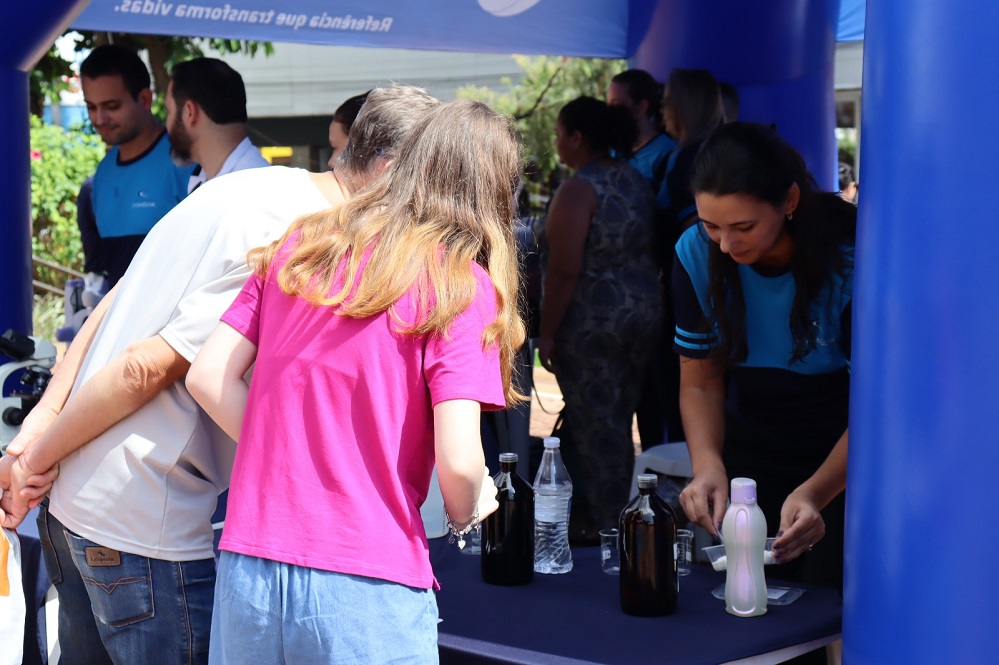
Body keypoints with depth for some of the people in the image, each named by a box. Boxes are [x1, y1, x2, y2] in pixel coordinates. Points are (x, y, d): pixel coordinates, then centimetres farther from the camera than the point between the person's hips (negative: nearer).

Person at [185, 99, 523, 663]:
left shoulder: (299, 247, 8)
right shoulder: (462, 284, -7)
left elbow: (209, 376, 5)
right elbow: (457, 460, -14)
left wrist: (288, 459, 11)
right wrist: (466, 513, 6)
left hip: (248, 568, 5)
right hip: (368, 590, -5)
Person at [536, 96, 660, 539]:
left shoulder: (577, 190, -16)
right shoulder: (636, 181, 8)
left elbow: (564, 271, -20)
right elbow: (648, 248, 12)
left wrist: (547, 332, -14)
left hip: (592, 320, -8)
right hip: (643, 313, 8)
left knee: (593, 423, 2)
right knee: (619, 418, 16)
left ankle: (598, 524, 10)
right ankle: (616, 508, 27)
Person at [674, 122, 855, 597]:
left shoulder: (851, 254, -23)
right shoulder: (696, 255, -12)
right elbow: (700, 382, -4)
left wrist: (816, 491, -36)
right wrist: (708, 464, -23)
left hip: (844, 459, -3)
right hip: (751, 459, 3)